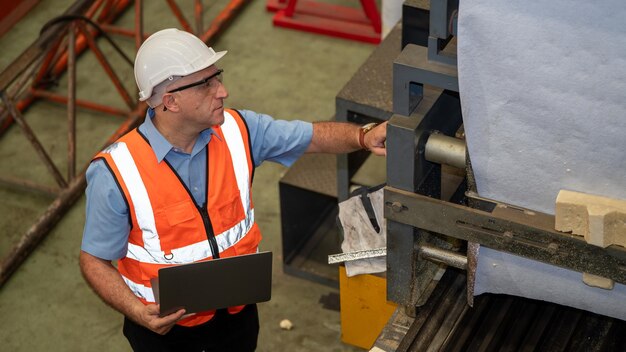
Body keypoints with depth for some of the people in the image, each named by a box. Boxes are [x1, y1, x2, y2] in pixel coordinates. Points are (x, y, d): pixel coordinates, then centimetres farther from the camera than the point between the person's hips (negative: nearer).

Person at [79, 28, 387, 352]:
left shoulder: (236, 130, -11)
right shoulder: (116, 173, -24)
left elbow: (315, 137, -1)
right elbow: (95, 260, -15)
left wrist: (364, 136, -20)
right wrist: (139, 313, -29)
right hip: (165, 326, -4)